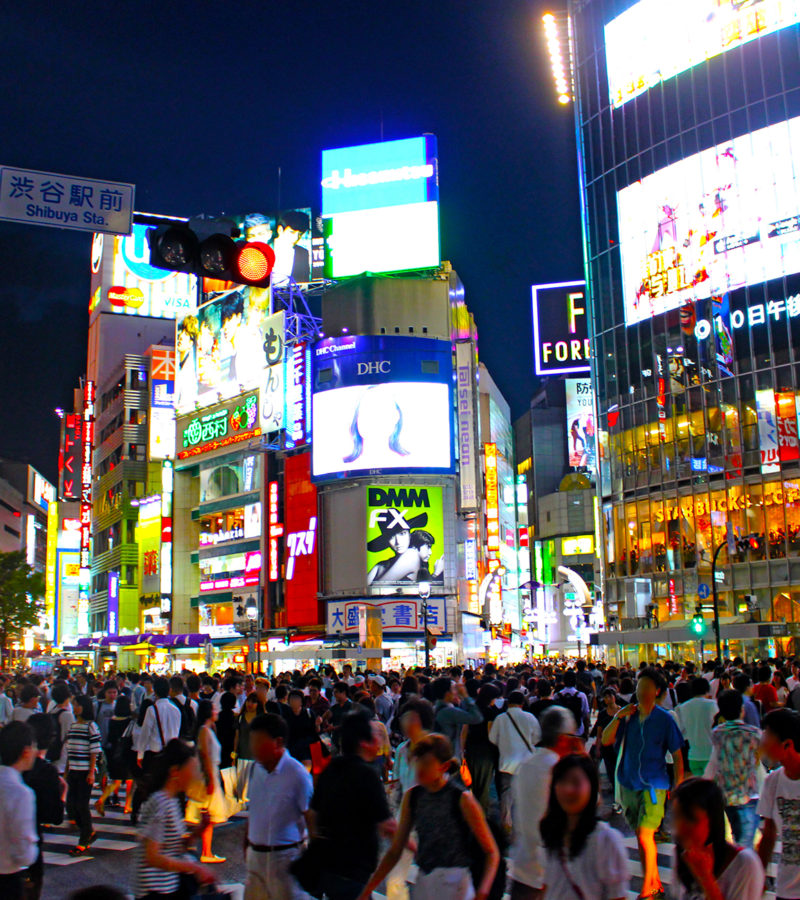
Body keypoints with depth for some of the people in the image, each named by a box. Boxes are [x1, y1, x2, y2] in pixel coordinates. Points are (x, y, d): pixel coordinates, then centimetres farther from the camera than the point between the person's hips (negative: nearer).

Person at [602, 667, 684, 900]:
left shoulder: (664, 719, -6)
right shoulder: (627, 716, 3)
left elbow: (677, 755, 0)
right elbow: (605, 741, -2)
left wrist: (678, 786, -4)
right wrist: (618, 717, -14)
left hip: (654, 785, -4)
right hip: (629, 784, 4)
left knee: (645, 835, -12)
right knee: (641, 836, 12)